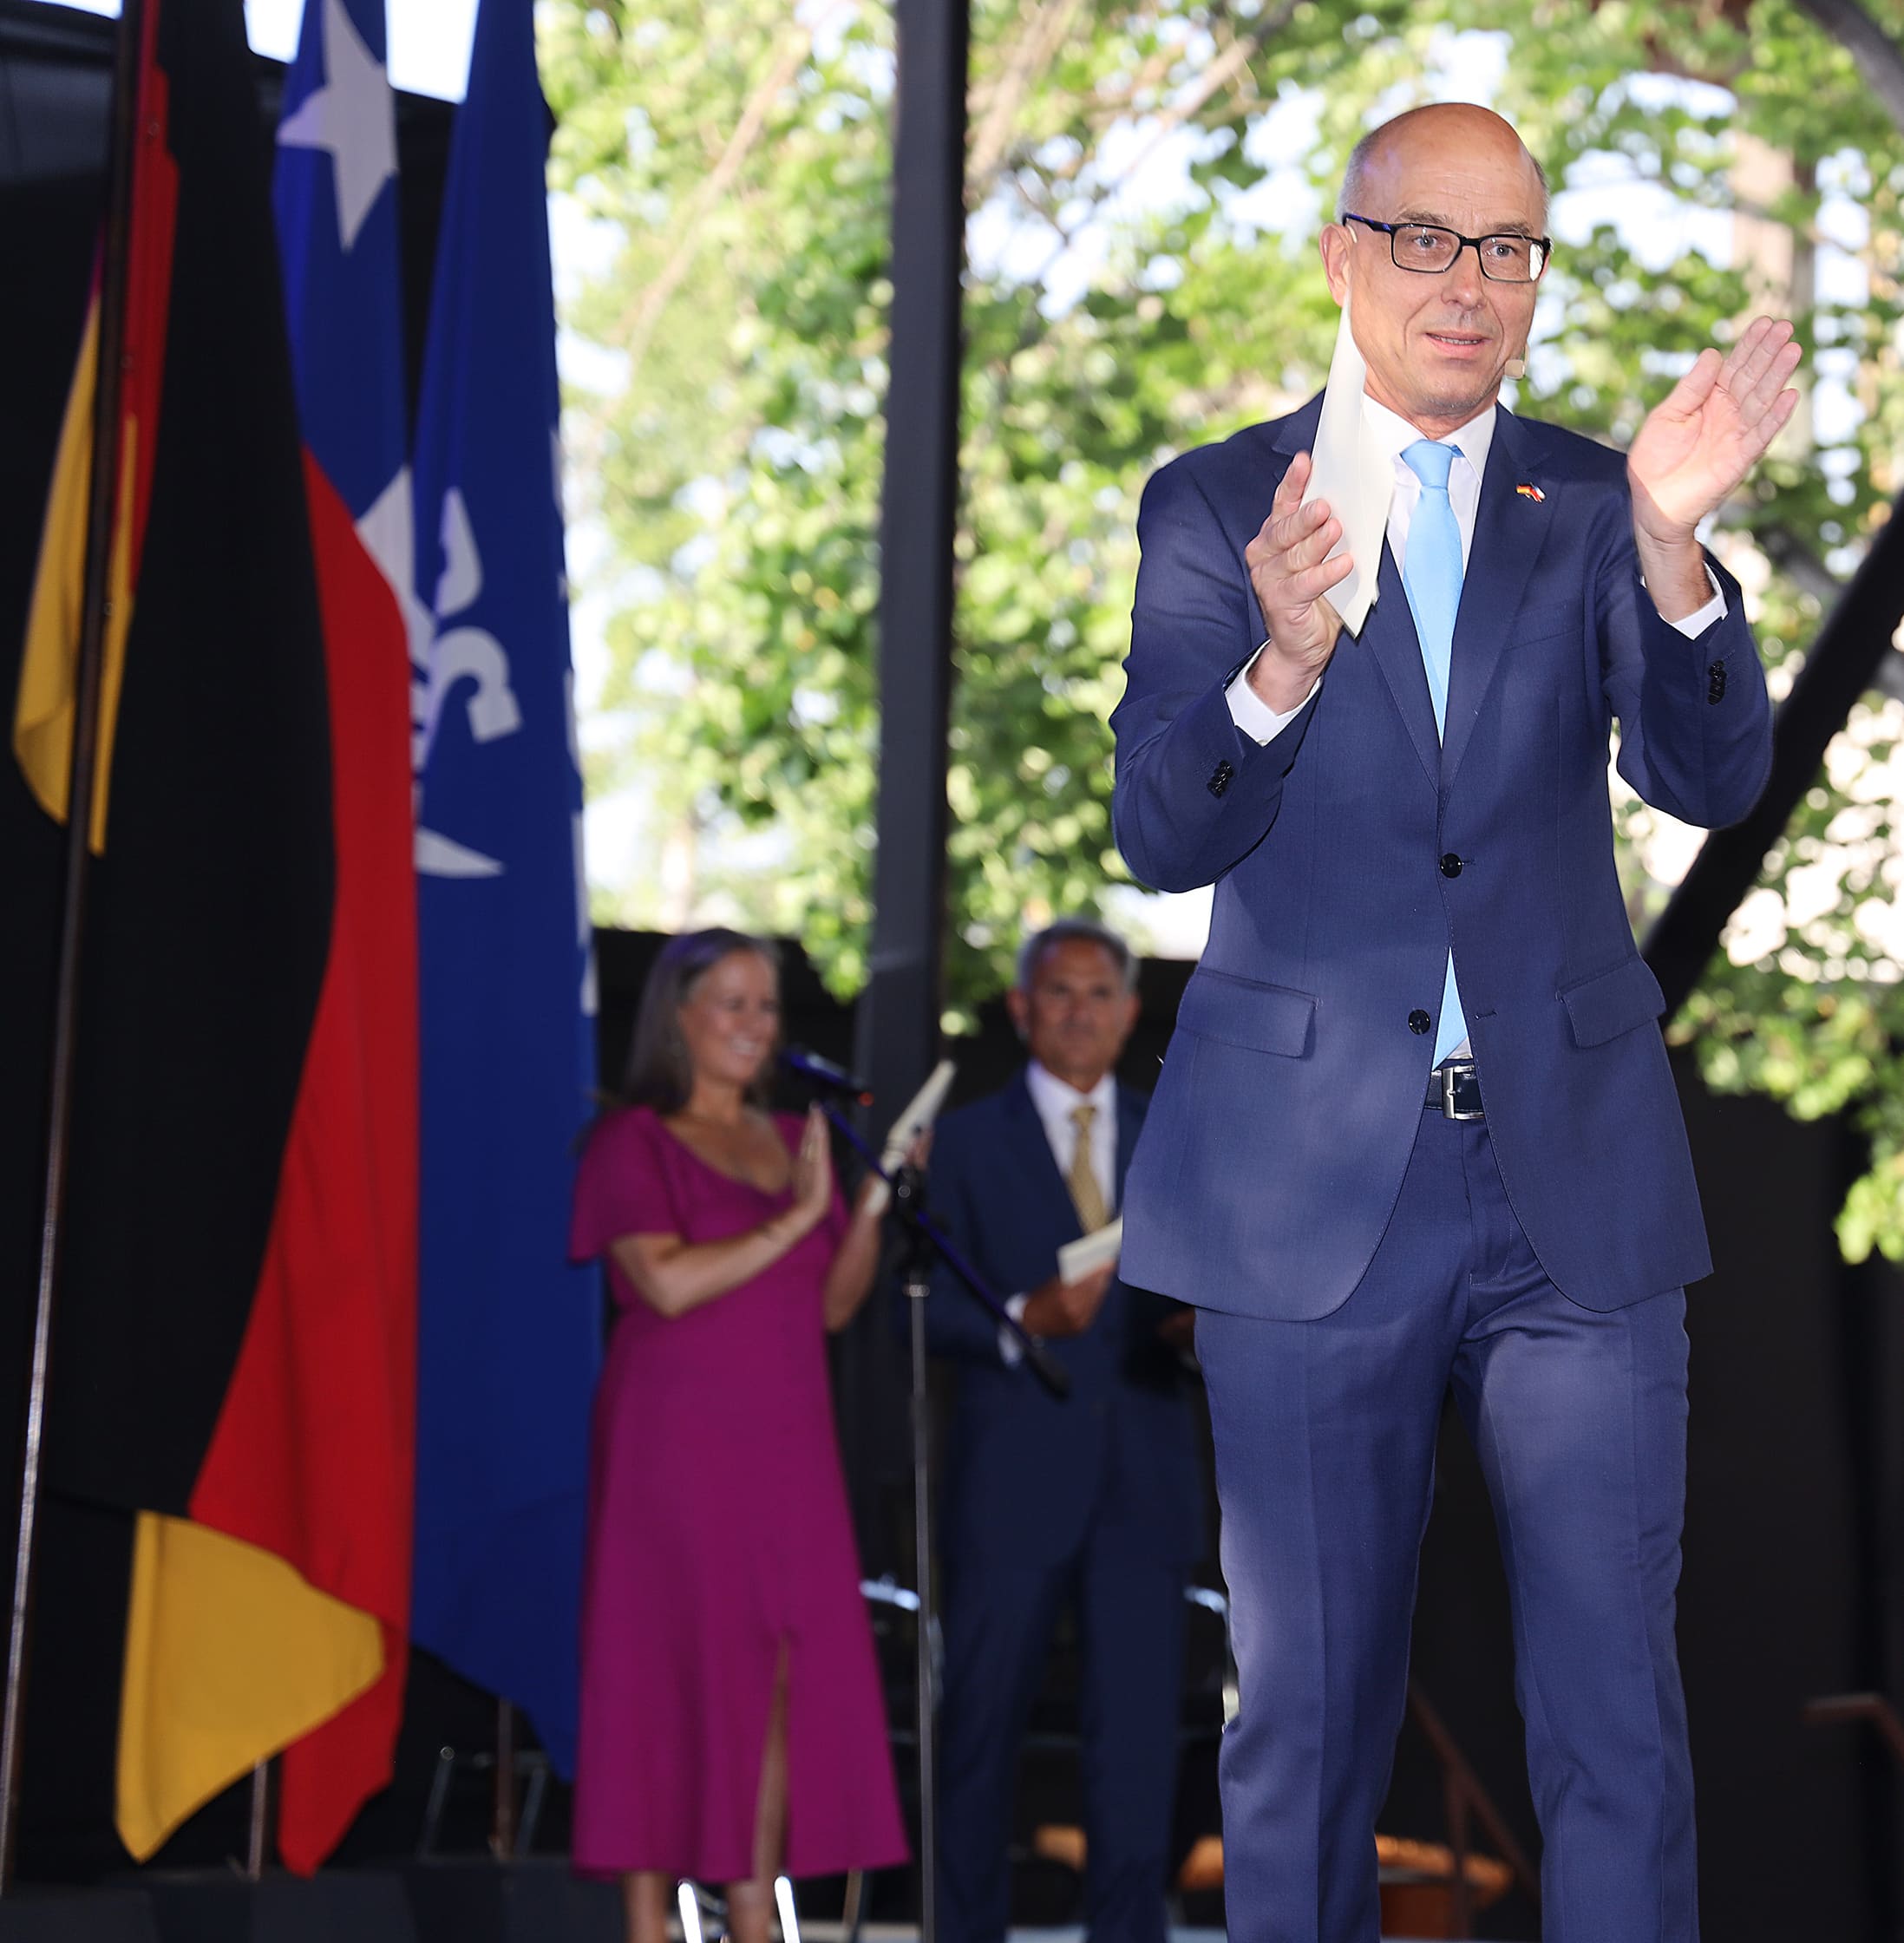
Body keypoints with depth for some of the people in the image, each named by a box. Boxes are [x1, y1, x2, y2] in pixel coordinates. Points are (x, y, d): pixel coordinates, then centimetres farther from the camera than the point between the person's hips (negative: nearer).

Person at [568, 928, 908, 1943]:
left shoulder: (796, 1143, 17)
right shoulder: (632, 1144, -1)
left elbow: (835, 1304, 13)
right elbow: (668, 1282, -15)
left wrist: (872, 1201, -1)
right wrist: (792, 1221, -13)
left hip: (784, 1443, 6)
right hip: (676, 1434, -6)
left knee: (786, 1670, 1)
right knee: (667, 1667, -6)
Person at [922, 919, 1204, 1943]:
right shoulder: (968, 1141, 7)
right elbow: (929, 1308, -1)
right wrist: (1024, 1317, -18)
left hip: (1141, 1478, 2)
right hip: (1013, 1475, -2)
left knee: (1138, 1723, -3)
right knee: (983, 1723, 3)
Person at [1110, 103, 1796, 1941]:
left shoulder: (1591, 507, 6)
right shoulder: (1215, 508, 3)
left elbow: (1712, 778, -7)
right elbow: (1162, 835, -7)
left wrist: (1671, 551, -26)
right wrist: (1284, 664, -28)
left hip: (1577, 1171, 1)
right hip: (1316, 1182, -1)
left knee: (1619, 1724, 1)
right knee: (1307, 1715, 7)